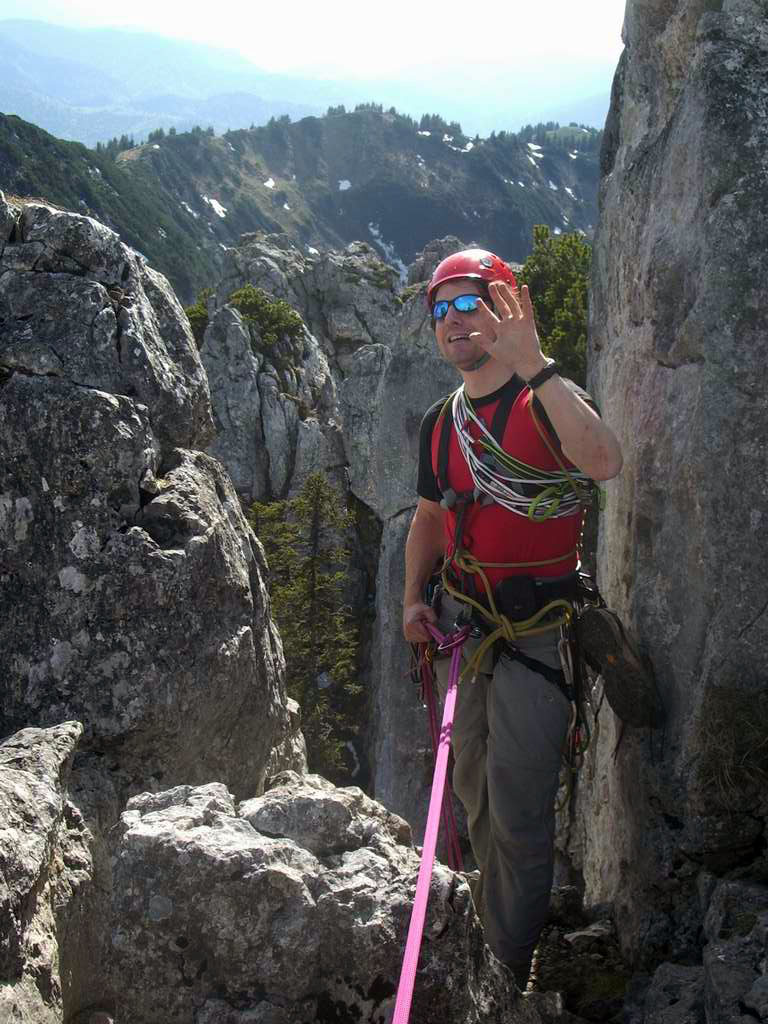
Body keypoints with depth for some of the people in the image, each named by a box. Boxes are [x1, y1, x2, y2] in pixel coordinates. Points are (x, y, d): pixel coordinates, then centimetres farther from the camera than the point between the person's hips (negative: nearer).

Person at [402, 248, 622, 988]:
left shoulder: (545, 401, -12)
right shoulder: (441, 422, 9)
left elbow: (605, 463, -34)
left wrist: (536, 365, -37)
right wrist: (413, 597, 7)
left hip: (536, 629, -7)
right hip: (464, 623, 7)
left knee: (518, 808, -4)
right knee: (473, 788, 19)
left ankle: (510, 962, 13)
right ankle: (490, 918, 40)